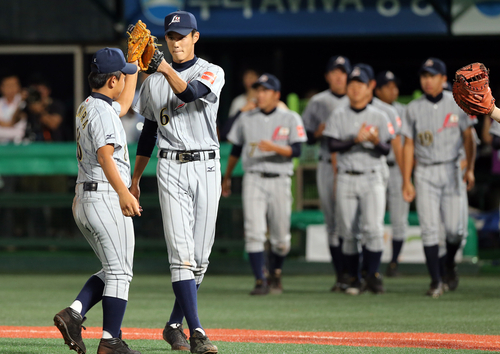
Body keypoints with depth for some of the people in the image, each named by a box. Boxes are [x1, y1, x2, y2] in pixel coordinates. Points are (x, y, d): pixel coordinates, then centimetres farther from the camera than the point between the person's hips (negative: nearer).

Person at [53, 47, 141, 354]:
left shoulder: (87, 107, 16)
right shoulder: (103, 111, -13)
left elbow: (123, 104, 34)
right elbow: (105, 157, -24)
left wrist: (135, 64, 34)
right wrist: (123, 193, -31)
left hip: (83, 202, 10)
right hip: (106, 197, -10)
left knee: (115, 271, 15)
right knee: (119, 272, -3)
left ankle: (74, 313, -1)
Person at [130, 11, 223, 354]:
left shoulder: (212, 72, 1)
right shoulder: (155, 80, 12)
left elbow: (191, 92, -21)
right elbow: (149, 131, 19)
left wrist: (166, 68, -30)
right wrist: (135, 178, 19)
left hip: (206, 167, -1)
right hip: (171, 168, 1)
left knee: (200, 255, 1)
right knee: (182, 251, -12)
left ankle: (175, 325, 18)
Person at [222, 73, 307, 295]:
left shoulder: (290, 119, 2)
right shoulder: (246, 119, 9)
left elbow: (296, 151, -8)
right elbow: (236, 150, 19)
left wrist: (274, 148, -24)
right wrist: (227, 178, 24)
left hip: (280, 180, -1)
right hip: (254, 179, 1)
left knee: (281, 239, 5)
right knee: (254, 233, -14)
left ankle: (275, 275, 28)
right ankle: (260, 282, -15)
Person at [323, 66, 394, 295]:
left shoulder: (379, 117, 5)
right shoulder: (338, 116, 7)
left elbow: (386, 150, -1)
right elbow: (332, 146, -5)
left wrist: (376, 141, -23)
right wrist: (355, 140, -19)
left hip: (372, 179, -1)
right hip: (346, 179, 1)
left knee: (373, 227, -15)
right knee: (349, 231, 1)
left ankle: (373, 275, -8)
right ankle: (354, 279, 10)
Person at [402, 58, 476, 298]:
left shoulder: (457, 103, 2)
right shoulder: (413, 109, 3)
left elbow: (468, 138, 4)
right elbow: (408, 146, 6)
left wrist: (470, 168, -8)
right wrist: (406, 182, 1)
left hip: (451, 170, 0)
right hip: (425, 173, 0)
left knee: (455, 228, -2)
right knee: (429, 227, -8)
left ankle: (449, 264, 28)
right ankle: (436, 280, -4)